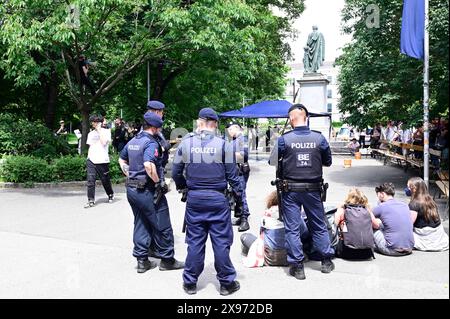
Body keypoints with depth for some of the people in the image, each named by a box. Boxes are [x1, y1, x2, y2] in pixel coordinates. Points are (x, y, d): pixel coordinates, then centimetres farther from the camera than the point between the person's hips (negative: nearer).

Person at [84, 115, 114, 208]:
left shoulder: (106, 131, 1)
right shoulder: (90, 134, 16)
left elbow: (104, 142, -15)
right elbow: (90, 147, 20)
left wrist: (99, 130, -9)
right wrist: (88, 158, 13)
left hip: (102, 161, -4)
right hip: (91, 160, 4)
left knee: (105, 180, 7)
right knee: (90, 181, -5)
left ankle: (110, 194, 31)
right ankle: (91, 200, -1)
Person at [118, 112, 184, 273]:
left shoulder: (132, 141, 11)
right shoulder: (151, 143, -16)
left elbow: (122, 160, 23)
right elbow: (148, 165, -31)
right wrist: (158, 182, -19)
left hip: (131, 188, 9)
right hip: (147, 190, -9)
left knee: (140, 224, 16)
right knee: (162, 226, 5)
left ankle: (142, 260, 21)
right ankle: (167, 259, 15)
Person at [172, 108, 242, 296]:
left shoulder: (185, 143, -1)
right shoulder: (223, 144, -6)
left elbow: (176, 172, 5)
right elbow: (231, 174, -3)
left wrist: (183, 187, 22)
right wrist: (238, 194, 9)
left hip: (194, 198, 2)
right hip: (217, 199, -2)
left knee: (194, 241, 11)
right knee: (221, 241, 7)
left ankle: (190, 282, 22)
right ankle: (226, 283, 18)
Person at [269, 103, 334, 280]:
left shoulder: (284, 139, -11)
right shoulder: (319, 138, -6)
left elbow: (272, 161, -2)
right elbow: (328, 162, 5)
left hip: (291, 190, -2)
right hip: (313, 189, 2)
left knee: (292, 228, 7)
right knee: (319, 226, 17)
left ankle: (297, 266, 13)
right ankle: (326, 261, 27)